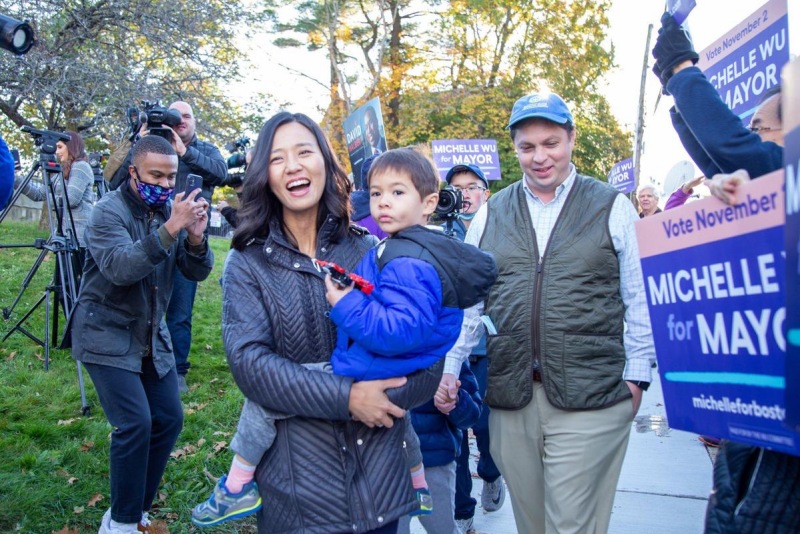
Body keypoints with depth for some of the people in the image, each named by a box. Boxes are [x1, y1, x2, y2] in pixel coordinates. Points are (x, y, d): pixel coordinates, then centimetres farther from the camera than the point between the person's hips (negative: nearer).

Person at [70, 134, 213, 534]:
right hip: (106, 336, -6)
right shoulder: (109, 211, -14)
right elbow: (120, 268, -31)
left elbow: (197, 272, -1)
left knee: (169, 419, 3)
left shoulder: (170, 210, 4)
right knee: (135, 424, -15)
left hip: (151, 336, 6)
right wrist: (169, 229, -39)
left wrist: (195, 238, -21)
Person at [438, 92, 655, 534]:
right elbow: (468, 300, 10)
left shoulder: (613, 207, 4)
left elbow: (640, 300, 4)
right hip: (510, 398, 3)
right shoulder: (490, 214, 10)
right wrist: (449, 368, 3)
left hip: (590, 399, -2)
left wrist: (636, 376, 0)